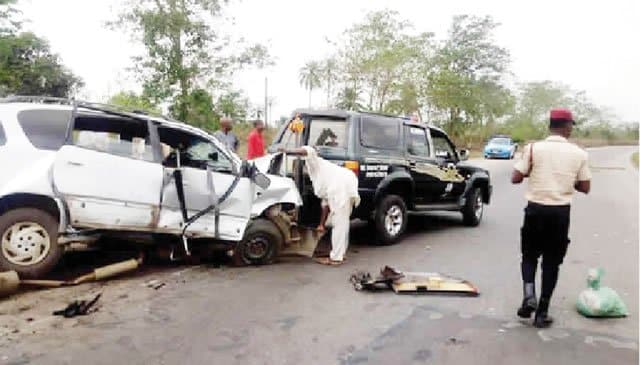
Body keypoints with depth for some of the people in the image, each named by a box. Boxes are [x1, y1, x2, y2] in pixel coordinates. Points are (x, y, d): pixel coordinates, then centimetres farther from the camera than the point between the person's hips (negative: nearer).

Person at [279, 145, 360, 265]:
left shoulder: (314, 165, 17)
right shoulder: (318, 179, 35)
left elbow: (309, 151, -8)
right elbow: (325, 203, 31)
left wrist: (288, 151, -3)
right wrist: (322, 224, 30)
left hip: (341, 185, -10)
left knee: (339, 223, -4)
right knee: (342, 222, 20)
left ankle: (336, 258, 3)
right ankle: (340, 254, 29)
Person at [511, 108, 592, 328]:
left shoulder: (533, 148, -7)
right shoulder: (579, 154, -1)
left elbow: (515, 178, -6)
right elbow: (585, 188, 4)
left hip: (536, 209, -1)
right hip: (560, 212, 1)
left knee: (529, 256, 18)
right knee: (551, 262, 11)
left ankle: (529, 295, -4)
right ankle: (542, 312, 14)